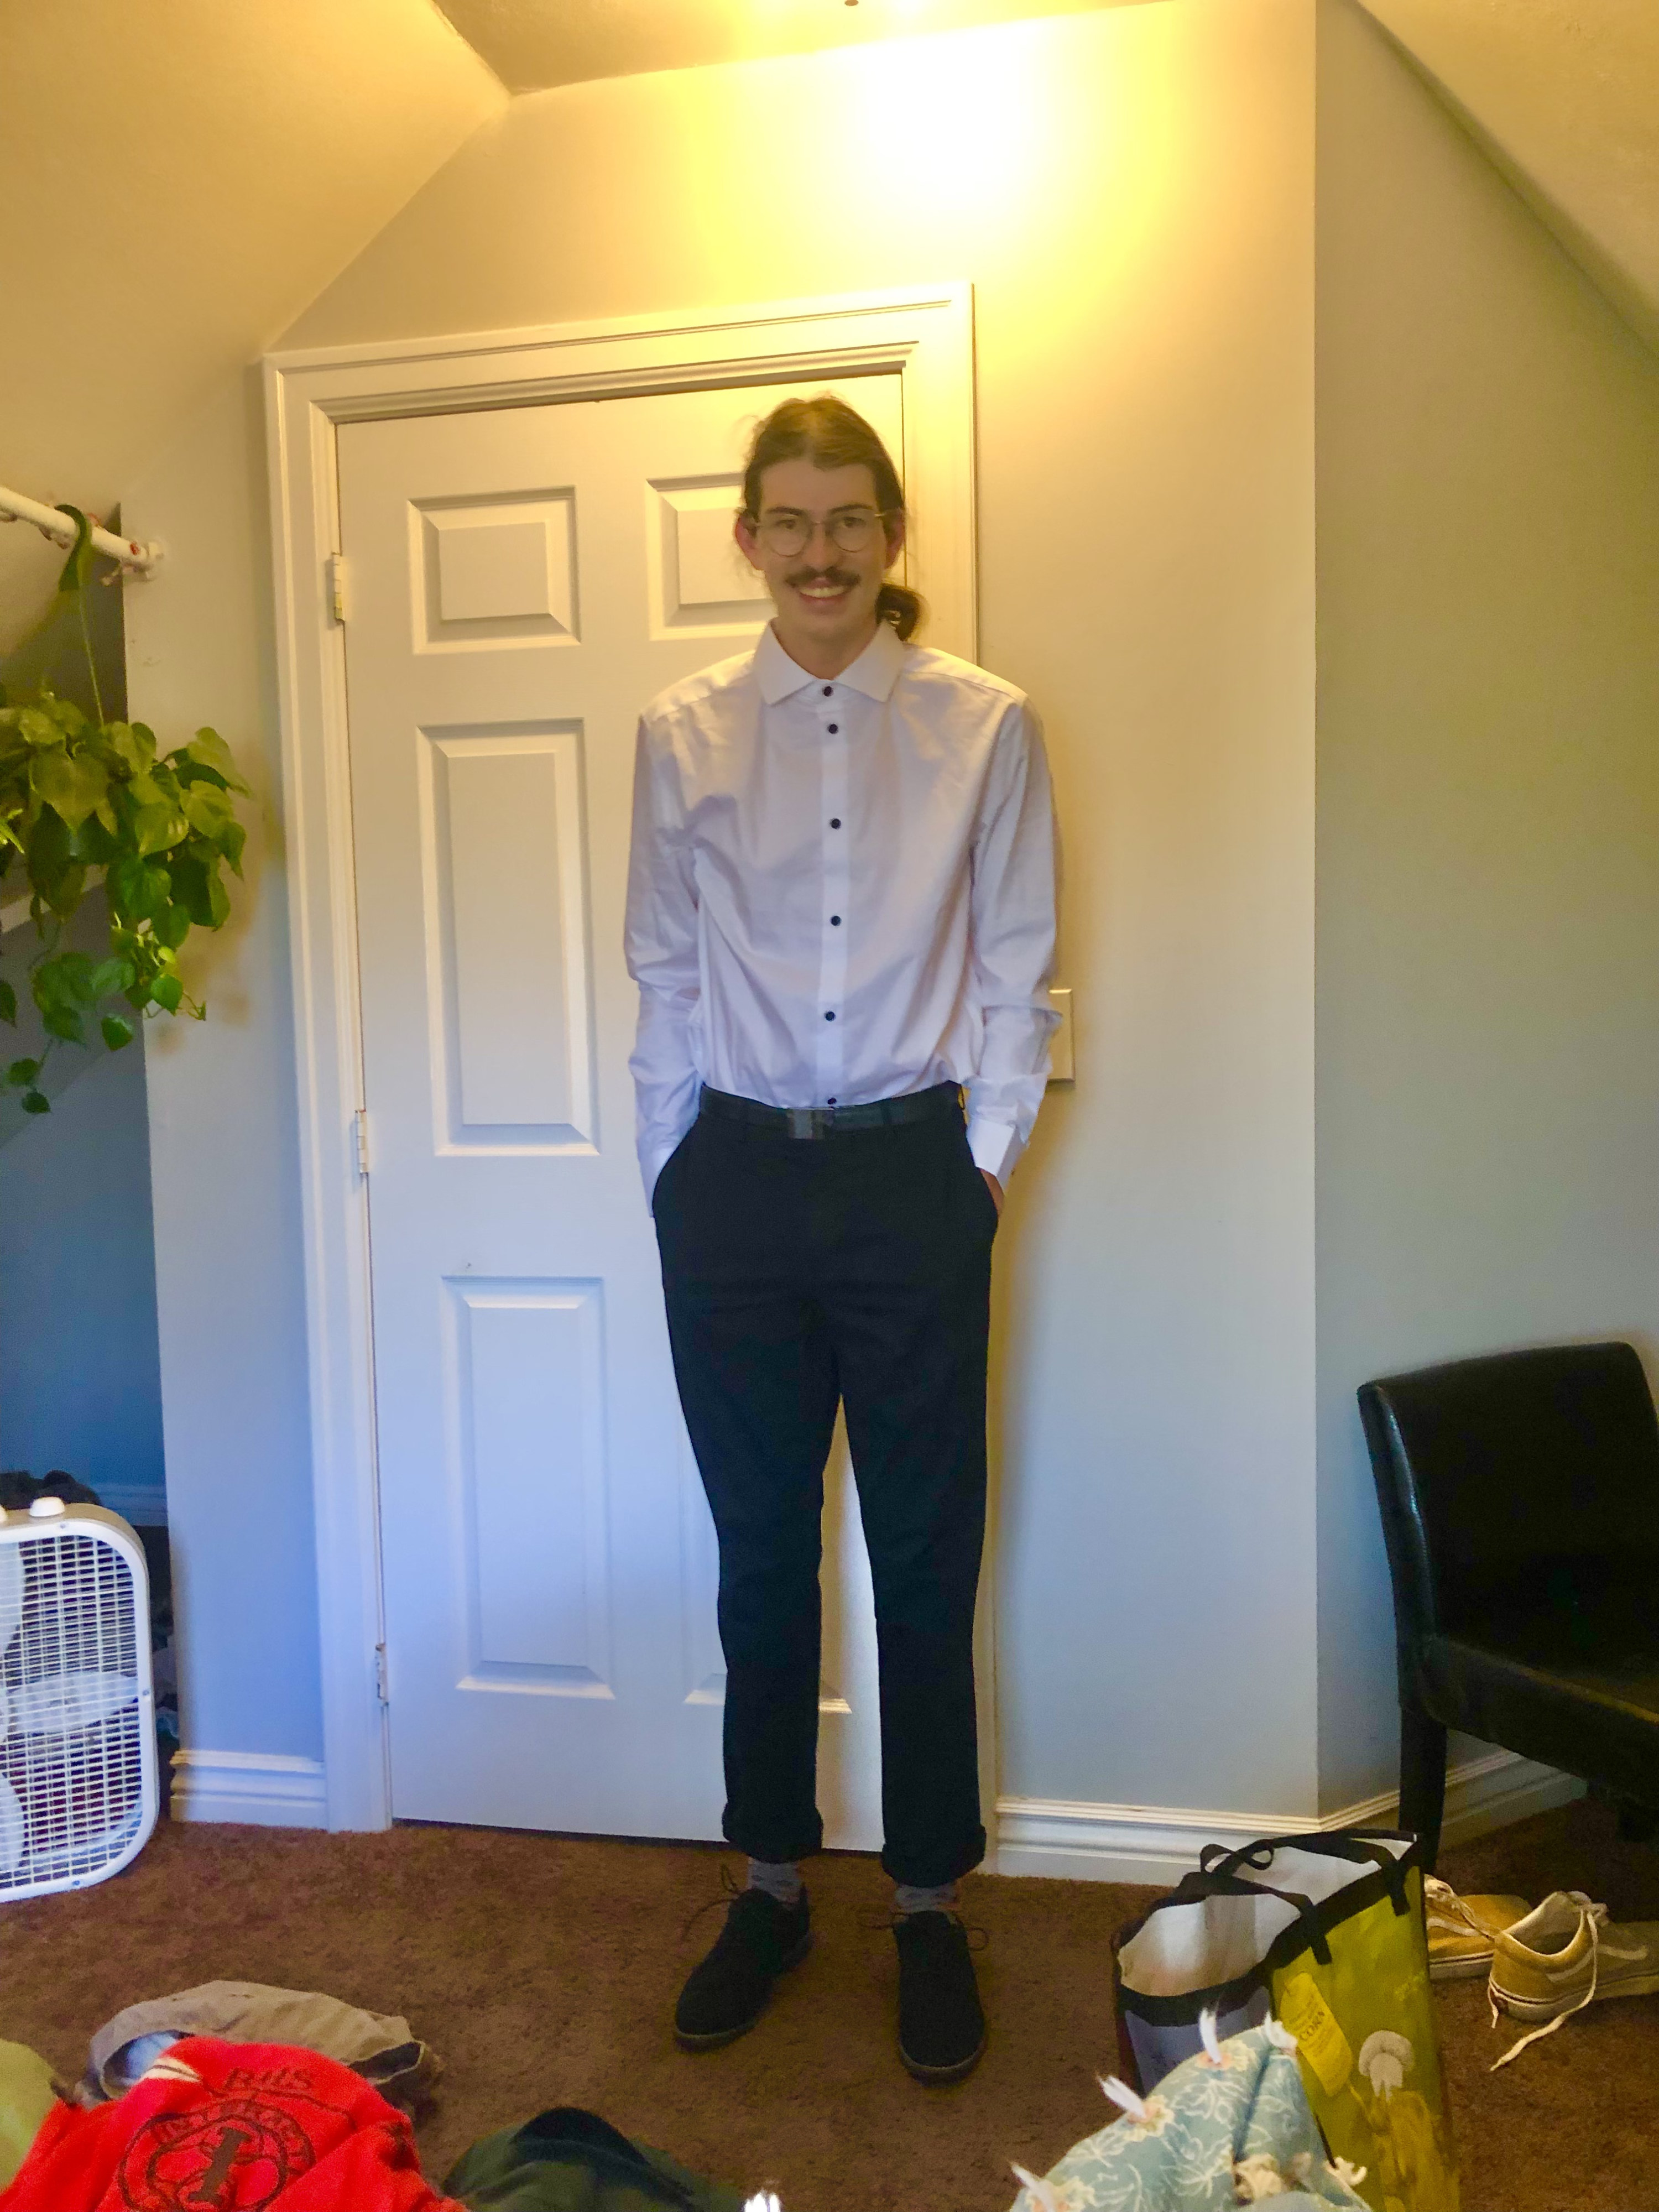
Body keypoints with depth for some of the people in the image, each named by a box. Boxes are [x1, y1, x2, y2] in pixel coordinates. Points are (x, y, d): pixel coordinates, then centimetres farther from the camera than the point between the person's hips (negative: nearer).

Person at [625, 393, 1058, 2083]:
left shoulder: (985, 727, 1)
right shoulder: (681, 735, 4)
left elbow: (1019, 972, 2)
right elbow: (663, 975, 6)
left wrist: (988, 1156, -3)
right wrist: (671, 1176, 4)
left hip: (912, 1180, -1)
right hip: (738, 1182, 1)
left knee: (925, 1559, 9)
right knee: (761, 1555, 12)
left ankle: (928, 1906, 29)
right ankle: (771, 1887, 33)